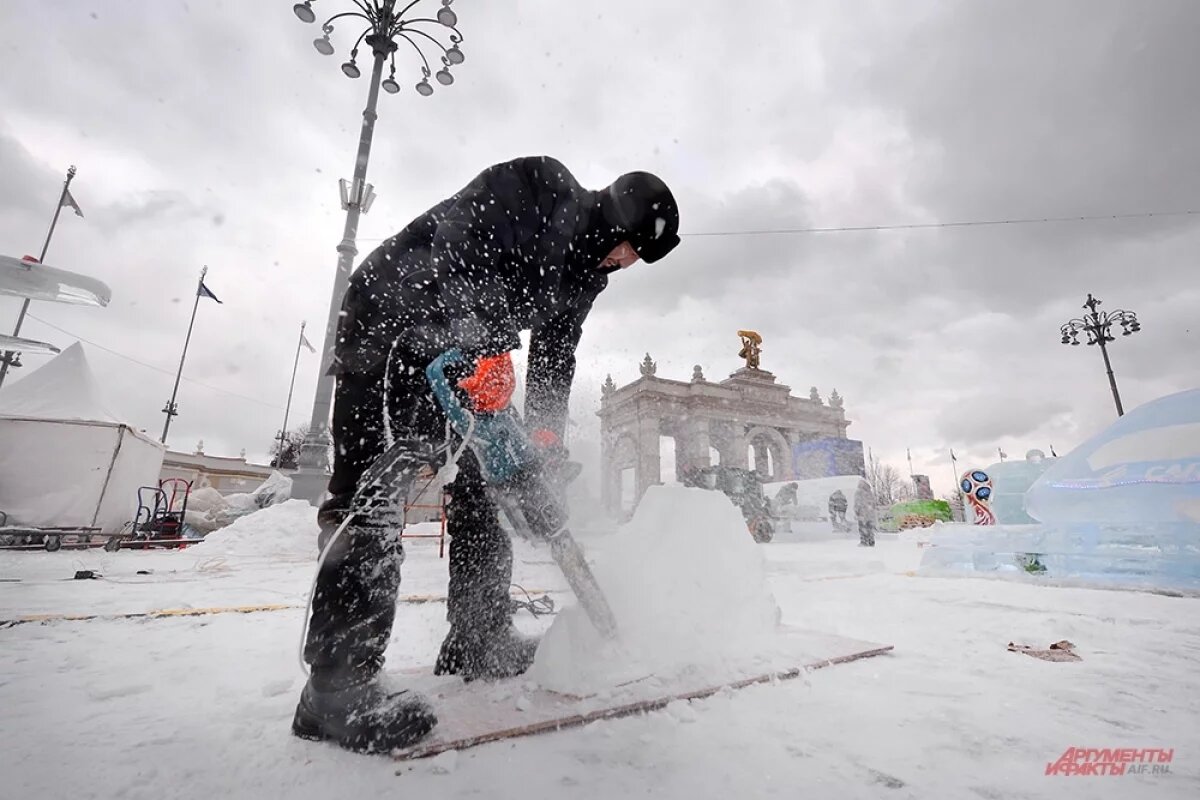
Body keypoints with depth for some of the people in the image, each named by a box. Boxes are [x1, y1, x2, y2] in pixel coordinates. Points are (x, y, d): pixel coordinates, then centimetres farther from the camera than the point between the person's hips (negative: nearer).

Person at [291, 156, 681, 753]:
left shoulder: (585, 272, 9)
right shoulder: (540, 185, -12)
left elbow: (554, 358, 8)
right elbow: (460, 238, -26)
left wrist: (546, 437, 0)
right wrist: (486, 343, -36)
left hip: (455, 353, 8)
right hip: (390, 318, -8)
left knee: (480, 483, 3)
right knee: (377, 482, -18)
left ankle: (480, 642, 15)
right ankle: (338, 682, -12)